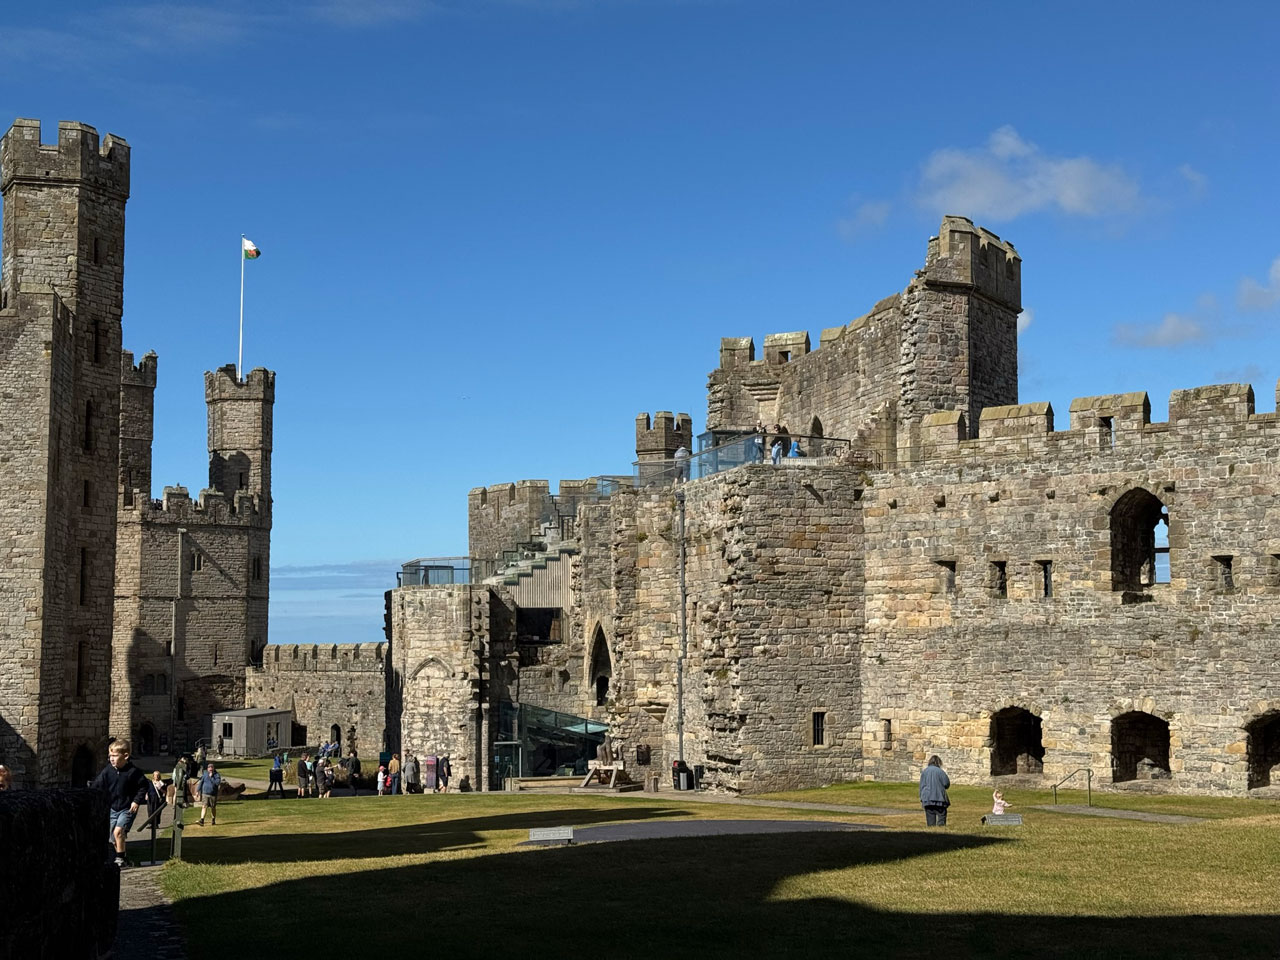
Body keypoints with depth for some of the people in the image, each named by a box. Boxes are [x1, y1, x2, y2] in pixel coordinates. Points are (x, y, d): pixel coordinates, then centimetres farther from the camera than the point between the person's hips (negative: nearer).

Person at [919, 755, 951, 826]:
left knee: (930, 819, 7)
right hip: (939, 798, -4)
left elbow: (921, 786, 8)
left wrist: (921, 798, 14)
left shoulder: (924, 771, 5)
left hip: (927, 799, 4)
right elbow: (947, 783, -4)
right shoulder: (939, 771, -7)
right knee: (941, 816, 1)